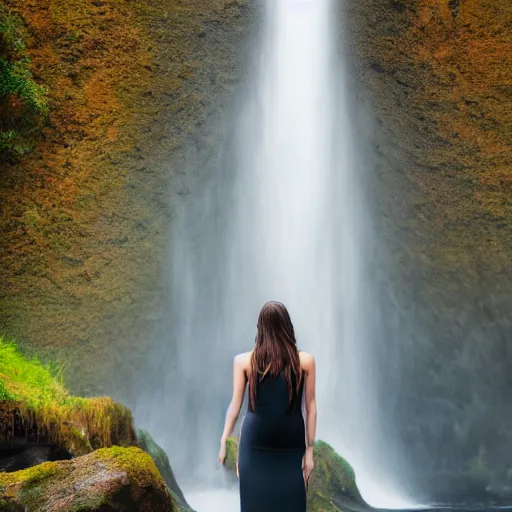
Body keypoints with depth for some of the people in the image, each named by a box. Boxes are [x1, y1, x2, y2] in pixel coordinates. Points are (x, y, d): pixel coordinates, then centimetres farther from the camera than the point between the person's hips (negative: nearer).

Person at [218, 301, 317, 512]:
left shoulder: (243, 361, -1)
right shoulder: (306, 361, -1)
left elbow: (235, 404, 0)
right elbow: (310, 407, 0)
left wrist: (224, 441, 6)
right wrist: (309, 449, 4)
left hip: (255, 443, 0)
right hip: (291, 446, 0)